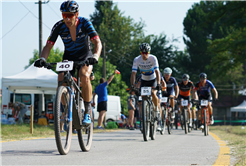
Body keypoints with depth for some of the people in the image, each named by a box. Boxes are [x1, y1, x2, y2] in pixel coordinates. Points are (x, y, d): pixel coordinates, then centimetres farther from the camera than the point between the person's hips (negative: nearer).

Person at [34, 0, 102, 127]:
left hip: (85, 56, -2)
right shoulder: (59, 26, -18)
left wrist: (95, 57, -53)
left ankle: (88, 112, -19)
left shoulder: (84, 23, -24)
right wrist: (42, 59, -38)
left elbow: (97, 43, -32)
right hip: (68, 56, 3)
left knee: (84, 76, -33)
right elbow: (48, 45, -18)